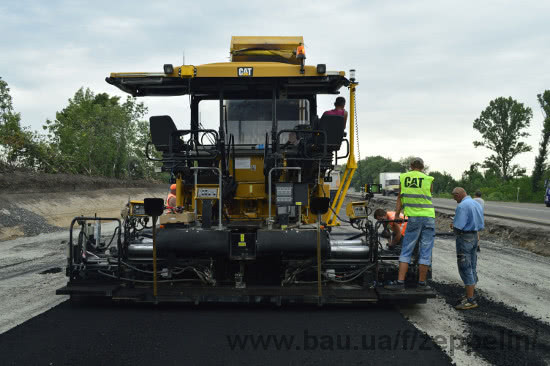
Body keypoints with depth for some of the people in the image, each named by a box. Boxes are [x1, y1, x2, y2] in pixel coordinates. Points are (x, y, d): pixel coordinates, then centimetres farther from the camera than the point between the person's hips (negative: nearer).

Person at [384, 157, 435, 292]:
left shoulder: (403, 177, 6)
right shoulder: (428, 179, 3)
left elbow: (400, 199, 10)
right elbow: (428, 196, 10)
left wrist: (396, 217, 15)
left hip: (413, 217, 0)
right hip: (428, 216, 0)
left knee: (406, 251, 4)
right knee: (425, 252, 5)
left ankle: (400, 282, -2)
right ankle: (422, 283, 10)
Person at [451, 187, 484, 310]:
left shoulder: (462, 206, -17)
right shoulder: (477, 204, 11)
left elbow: (457, 227, -21)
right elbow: (481, 226, 16)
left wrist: (454, 227, 0)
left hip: (464, 238, -9)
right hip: (474, 237, 9)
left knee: (465, 269, -5)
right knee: (472, 268, 14)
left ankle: (470, 300, -4)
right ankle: (469, 296, 21)